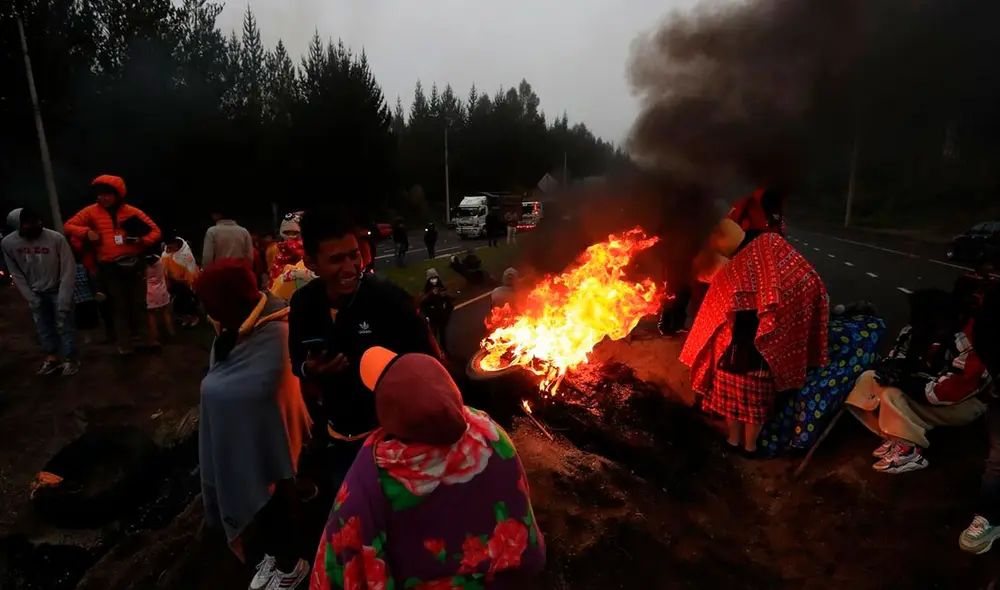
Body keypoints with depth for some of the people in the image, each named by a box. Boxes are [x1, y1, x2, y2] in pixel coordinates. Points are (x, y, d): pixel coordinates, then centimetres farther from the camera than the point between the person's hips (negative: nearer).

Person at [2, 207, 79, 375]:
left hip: (57, 291, -3)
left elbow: (68, 270, -17)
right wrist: (30, 297, -5)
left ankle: (71, 359, 14)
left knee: (64, 326, 2)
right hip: (36, 293, 3)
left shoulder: (56, 238, -22)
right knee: (44, 328, 11)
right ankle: (51, 359, 24)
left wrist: (63, 298, -17)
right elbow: (16, 274, -1)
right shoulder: (8, 243, -12)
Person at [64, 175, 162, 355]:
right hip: (110, 267, 0)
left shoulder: (131, 211, -1)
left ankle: (145, 338, 22)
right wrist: (87, 232, -13)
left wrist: (143, 241, -20)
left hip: (134, 263, 0)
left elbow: (155, 231, -1)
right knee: (119, 306, 10)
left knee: (139, 303, 11)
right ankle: (124, 344, 17)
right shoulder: (92, 211, 1)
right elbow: (69, 226, 5)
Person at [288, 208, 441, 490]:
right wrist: (309, 371, -15)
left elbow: (429, 360, -15)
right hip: (337, 438, 5)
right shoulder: (303, 304, -9)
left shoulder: (388, 298, -23)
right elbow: (297, 361, 6)